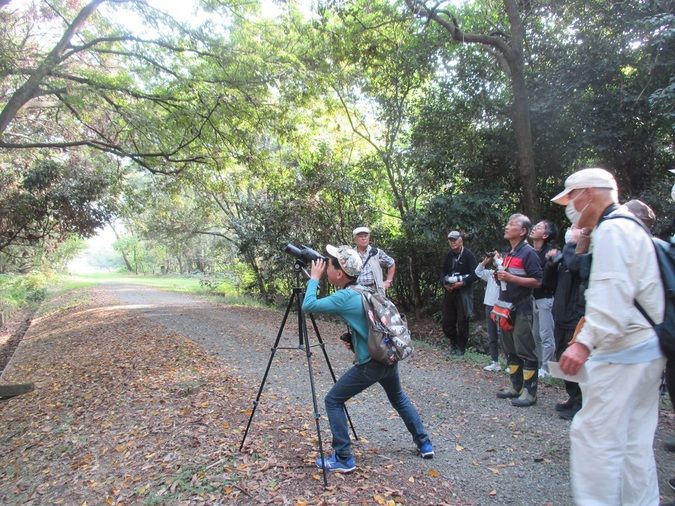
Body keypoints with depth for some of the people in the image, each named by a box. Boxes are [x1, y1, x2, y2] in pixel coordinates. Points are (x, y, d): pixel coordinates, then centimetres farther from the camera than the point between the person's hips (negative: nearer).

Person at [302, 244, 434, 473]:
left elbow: (308, 306, -20)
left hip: (370, 364, -8)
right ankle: (425, 444, 38)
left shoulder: (345, 296, -18)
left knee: (333, 401, 5)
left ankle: (343, 459, 8)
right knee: (399, 399, 31)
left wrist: (314, 278, -8)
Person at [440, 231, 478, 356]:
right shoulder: (449, 255, 11)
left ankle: (461, 347, 19)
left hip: (464, 293, -5)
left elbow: (475, 274, -13)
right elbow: (443, 272, 14)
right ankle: (453, 343, 29)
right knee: (447, 322, 7)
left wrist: (462, 283, -21)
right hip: (449, 292, 5)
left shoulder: (468, 254, -7)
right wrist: (444, 283, -5)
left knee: (462, 322, 2)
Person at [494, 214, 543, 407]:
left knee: (524, 350, -4)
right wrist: (499, 277, 6)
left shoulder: (528, 252, -10)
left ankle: (529, 392, 3)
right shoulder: (508, 254, 15)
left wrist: (510, 278, -22)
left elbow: (537, 281, -15)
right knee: (510, 349, 13)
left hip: (521, 307, -9)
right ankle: (515, 386, 23)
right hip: (506, 306, 9)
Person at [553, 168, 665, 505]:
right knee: (635, 441, 15)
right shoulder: (629, 227, 20)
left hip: (623, 352, -11)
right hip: (647, 348, 11)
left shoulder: (610, 230, -13)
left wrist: (586, 342, -31)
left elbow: (613, 293, -25)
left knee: (594, 434, -6)